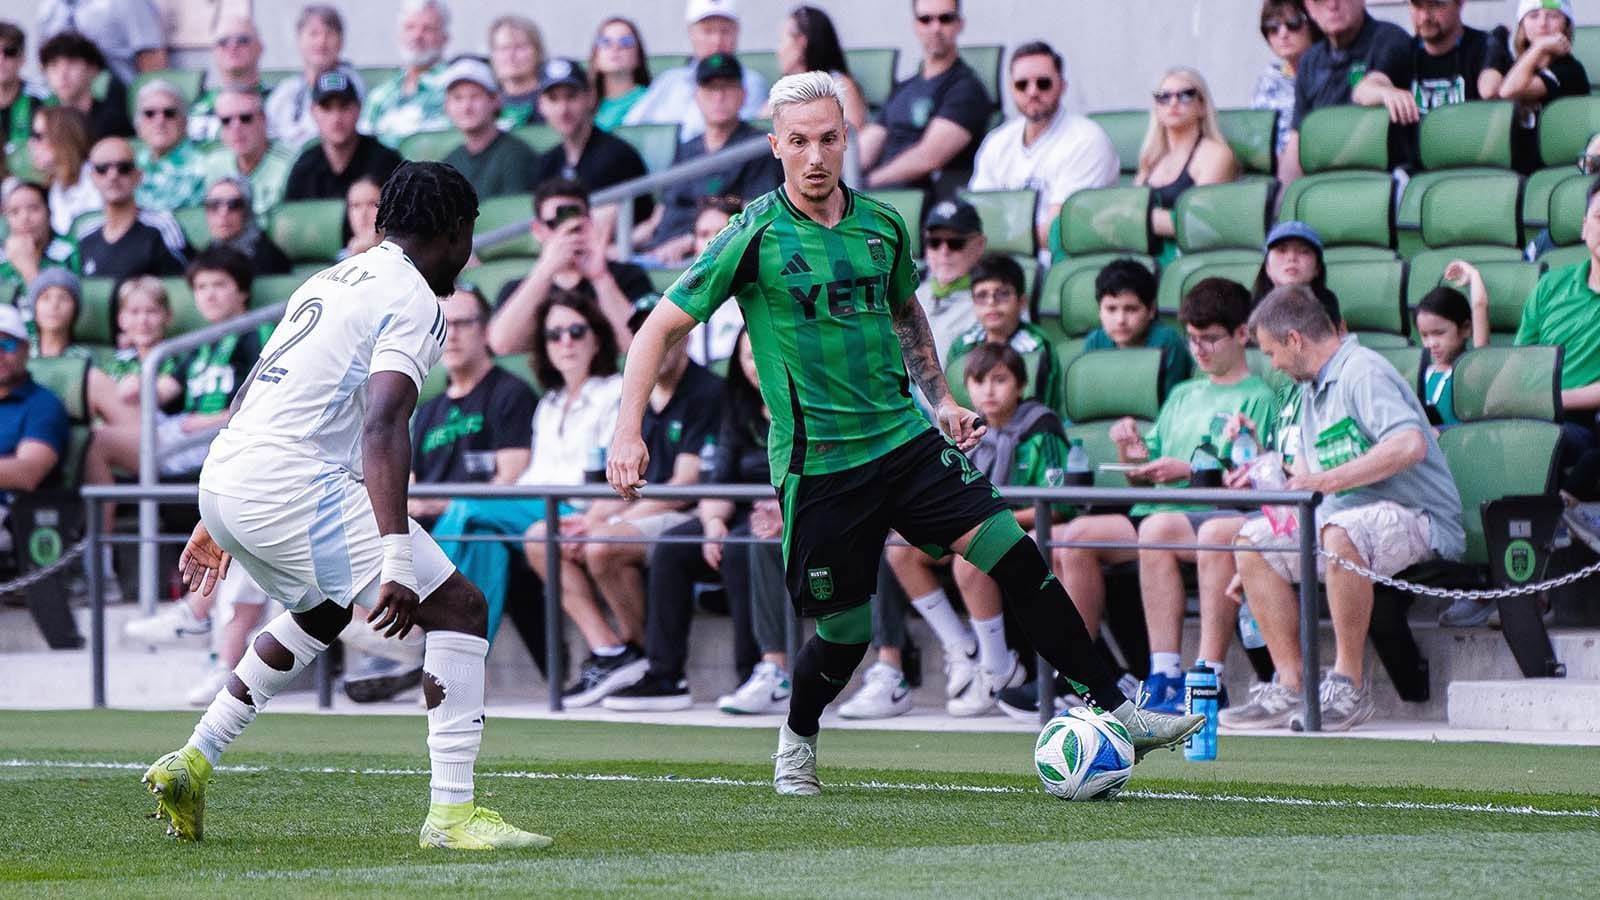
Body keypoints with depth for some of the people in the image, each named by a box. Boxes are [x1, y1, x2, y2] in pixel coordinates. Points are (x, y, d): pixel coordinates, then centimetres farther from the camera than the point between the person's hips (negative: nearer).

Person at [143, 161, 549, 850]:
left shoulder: (329, 282, 23)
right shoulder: (413, 300, -5)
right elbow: (383, 429, -19)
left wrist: (218, 522, 36)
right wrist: (397, 564, -26)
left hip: (222, 480, 9)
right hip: (290, 486, -9)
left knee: (320, 612, 35)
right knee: (458, 607, -5)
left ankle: (189, 766, 32)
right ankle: (452, 813, -13)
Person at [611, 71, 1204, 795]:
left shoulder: (882, 226, 6)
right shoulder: (755, 236, -8)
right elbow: (660, 329, -5)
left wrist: (939, 399, 19)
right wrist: (628, 434, -14)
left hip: (904, 439, 4)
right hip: (817, 461, -4)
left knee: (1015, 554, -11)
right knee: (846, 632, 0)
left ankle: (1114, 712, -9)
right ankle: (797, 743, 31)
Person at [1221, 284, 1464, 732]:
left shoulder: (1362, 373, -13)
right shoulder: (1314, 391, 20)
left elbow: (1411, 445, -29)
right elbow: (1304, 481, 26)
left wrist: (1330, 481, -29)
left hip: (1418, 518, -10)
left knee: (1340, 533, -38)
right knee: (1253, 542, 1)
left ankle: (1349, 684, -29)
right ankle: (1290, 688, -6)